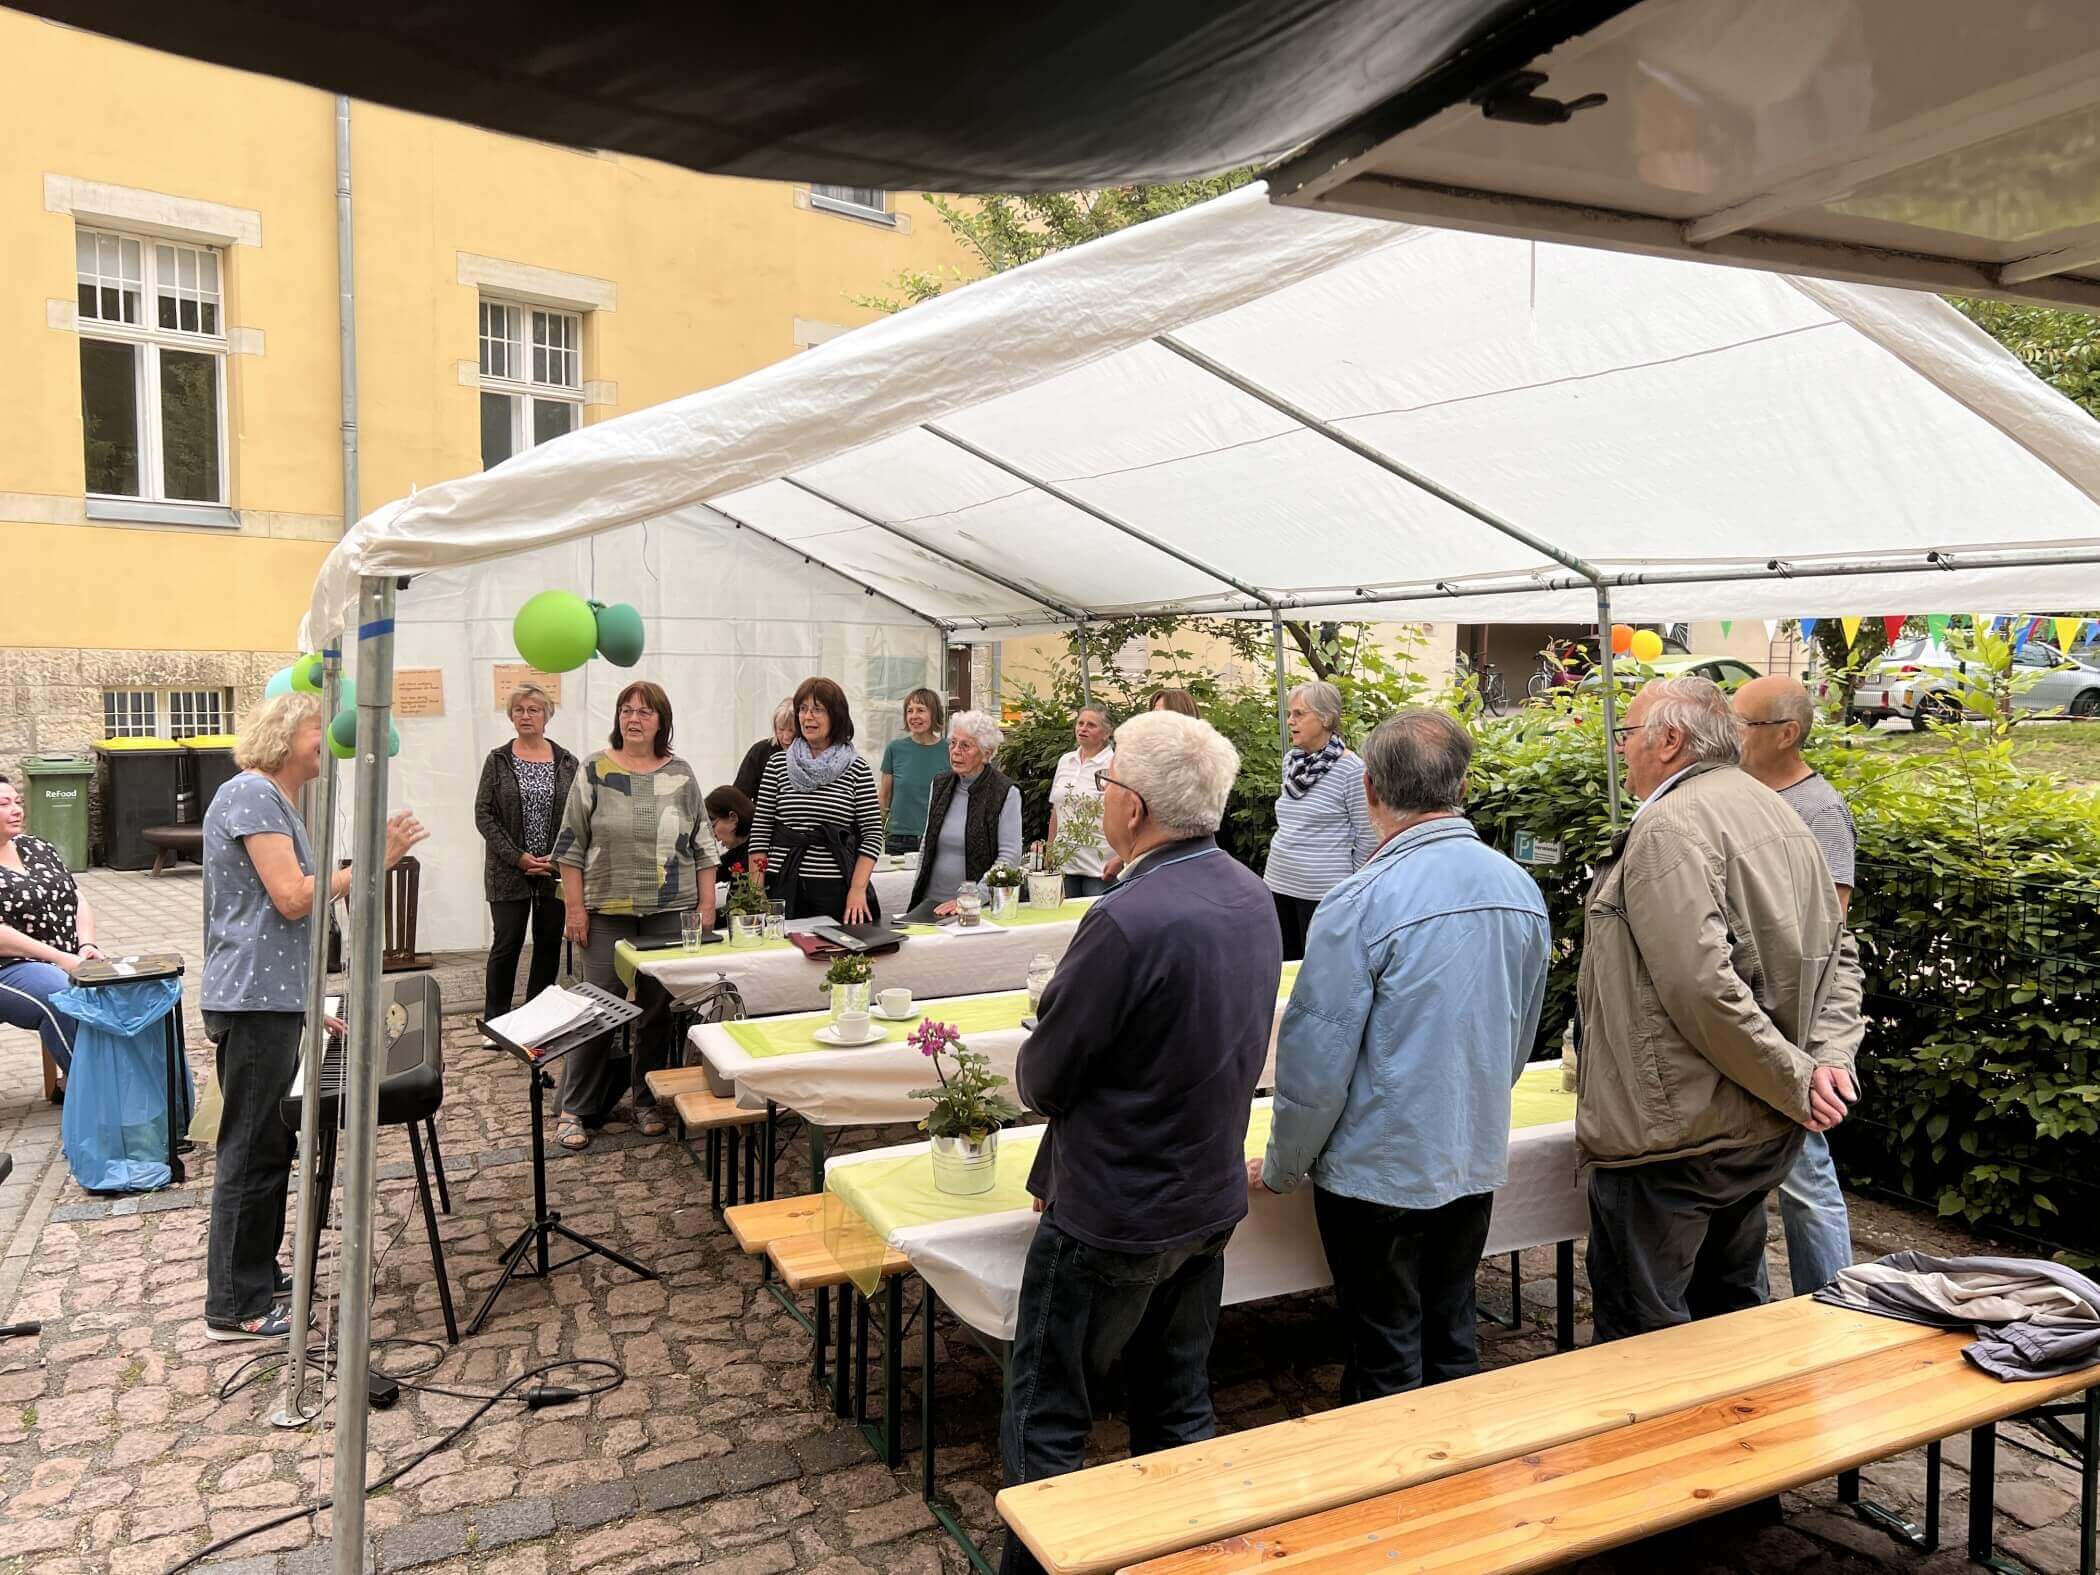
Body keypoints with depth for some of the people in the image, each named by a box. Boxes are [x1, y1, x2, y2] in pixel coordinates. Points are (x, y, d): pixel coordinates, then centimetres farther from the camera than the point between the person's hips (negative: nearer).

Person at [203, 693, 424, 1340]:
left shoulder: (279, 802, 18)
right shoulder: (251, 794, -13)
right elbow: (293, 898, -20)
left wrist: (308, 1003, 23)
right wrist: (372, 861, -16)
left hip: (273, 1001, 10)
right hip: (255, 1002, -10)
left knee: (270, 1145, 17)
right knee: (253, 1150, -3)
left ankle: (258, 1274, 29)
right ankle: (234, 1308, 5)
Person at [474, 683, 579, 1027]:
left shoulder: (567, 763, 5)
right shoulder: (498, 760, 2)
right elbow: (484, 815, -2)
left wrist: (558, 857, -10)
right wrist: (518, 857, -11)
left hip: (555, 871, 2)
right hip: (508, 871, -1)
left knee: (549, 945, 6)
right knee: (507, 944, -1)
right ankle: (495, 1021, 10)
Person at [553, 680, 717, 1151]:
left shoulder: (681, 775, 5)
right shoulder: (594, 772, 1)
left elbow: (702, 845, 9)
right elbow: (571, 845, 1)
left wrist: (706, 905, 3)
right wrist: (574, 908, -4)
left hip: (670, 911, 2)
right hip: (607, 911, -1)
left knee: (658, 1010, 7)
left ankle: (648, 1101, 22)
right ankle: (576, 1109, 12)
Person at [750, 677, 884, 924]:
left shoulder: (857, 769, 2)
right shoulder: (778, 765, 6)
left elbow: (872, 834, 0)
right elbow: (760, 832, 6)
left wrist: (858, 889, -10)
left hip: (839, 892, -1)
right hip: (785, 890, 1)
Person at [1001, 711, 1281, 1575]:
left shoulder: (1127, 921, -28)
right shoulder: (1252, 898, 0)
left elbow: (1042, 1079, -20)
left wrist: (1030, 1066, 6)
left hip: (1112, 1220, -8)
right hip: (1209, 1202, 8)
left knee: (1045, 1426, 10)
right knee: (1179, 1409, 22)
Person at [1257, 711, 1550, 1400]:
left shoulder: (1362, 902, -22)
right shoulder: (1522, 890, -1)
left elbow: (1316, 1060, -18)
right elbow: (1518, 1044, 12)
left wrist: (1280, 1168, -3)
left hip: (1379, 1173, -6)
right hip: (1477, 1166, 6)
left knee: (1386, 1369, 10)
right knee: (1452, 1346, 21)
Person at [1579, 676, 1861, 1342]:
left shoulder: (1668, 827, -18)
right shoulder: (1778, 812, 11)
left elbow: (1701, 986, -27)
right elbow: (1835, 954, 12)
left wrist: (1794, 1079, -17)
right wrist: (1830, 1058, 0)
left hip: (1671, 1137, -9)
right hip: (1763, 1135, 10)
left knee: (1642, 1337, 3)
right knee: (1732, 1309, 24)